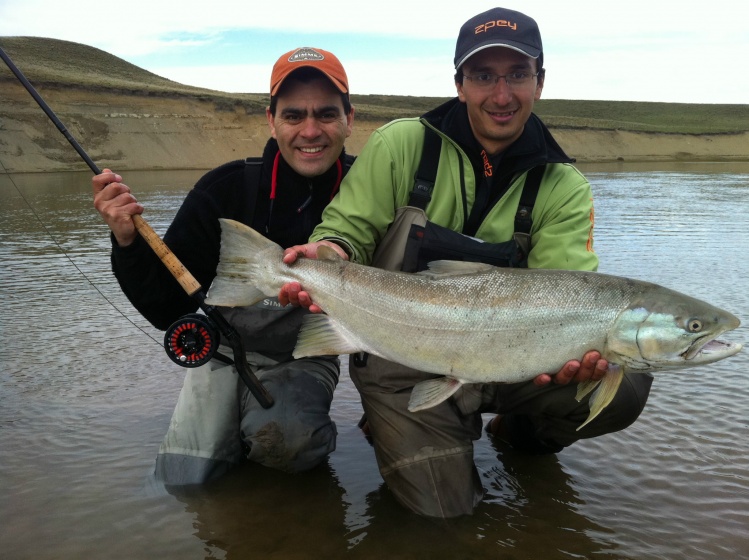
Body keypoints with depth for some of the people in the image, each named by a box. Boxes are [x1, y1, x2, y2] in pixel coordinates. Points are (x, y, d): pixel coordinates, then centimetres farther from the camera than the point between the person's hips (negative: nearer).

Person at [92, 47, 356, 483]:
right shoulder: (226, 189, -13)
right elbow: (167, 310, -11)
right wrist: (128, 243, -28)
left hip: (305, 360, -1)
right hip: (228, 350, 2)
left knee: (283, 438, -31)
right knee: (183, 481, -9)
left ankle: (319, 436, 4)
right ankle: (240, 421, 20)